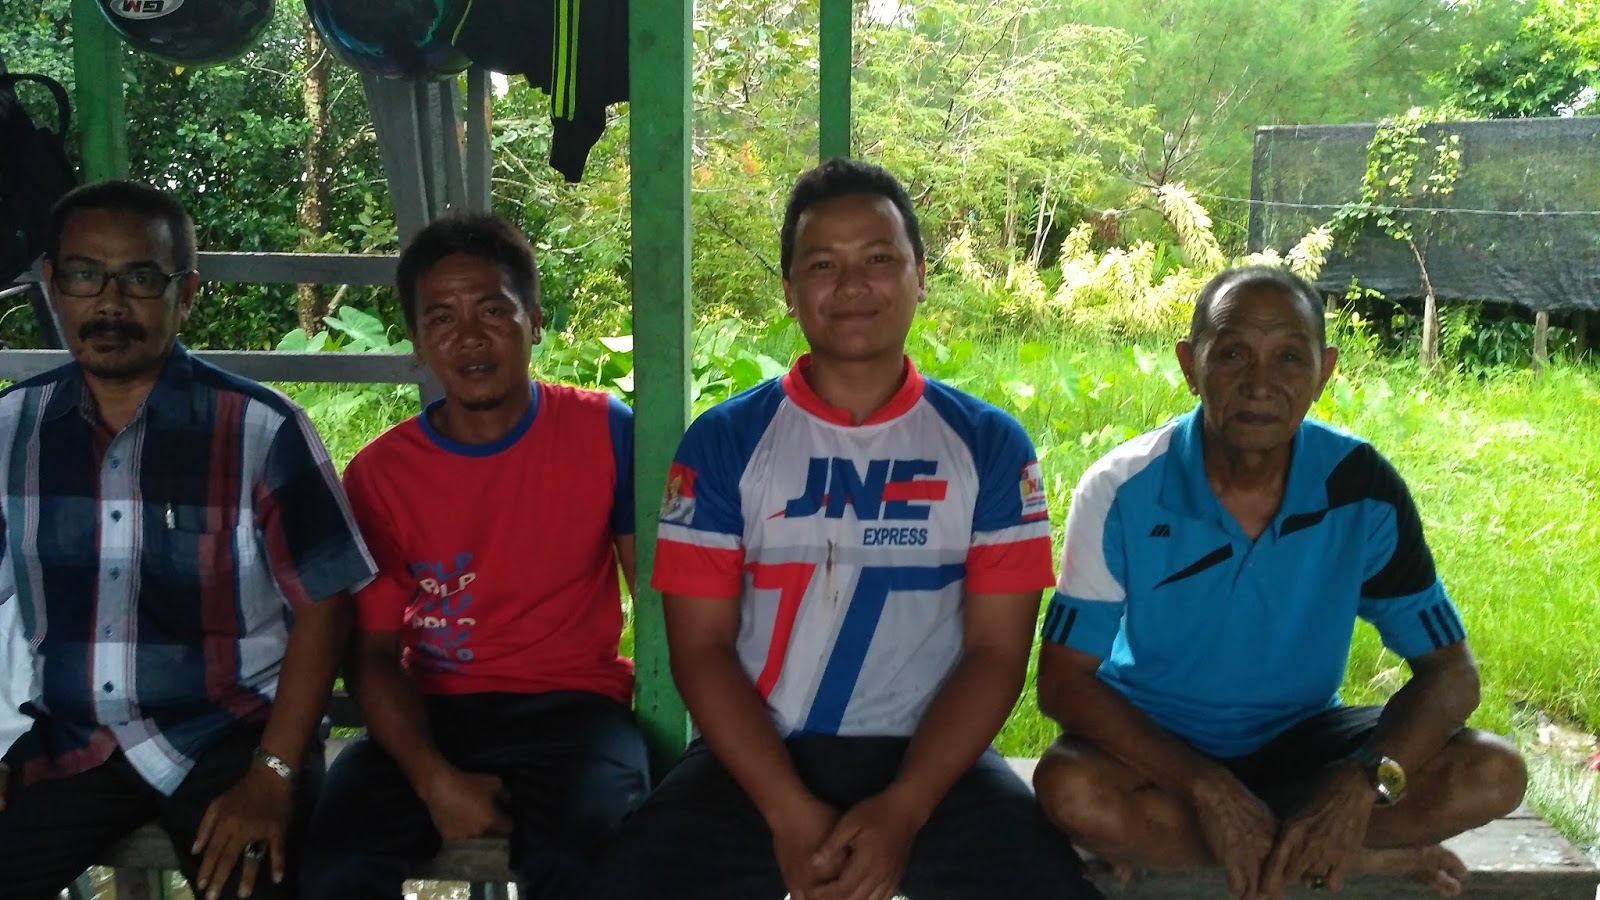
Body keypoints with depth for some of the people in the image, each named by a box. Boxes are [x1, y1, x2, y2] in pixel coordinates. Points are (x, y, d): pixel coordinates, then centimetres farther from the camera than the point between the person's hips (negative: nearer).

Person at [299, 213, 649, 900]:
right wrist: (433, 778, -16)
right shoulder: (376, 474, 1)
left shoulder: (605, 432, -2)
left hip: (574, 707, -2)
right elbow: (374, 650, 0)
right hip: (432, 714, 2)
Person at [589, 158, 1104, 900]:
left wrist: (903, 809, -15)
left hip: (929, 757, 0)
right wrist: (790, 813, -15)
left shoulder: (988, 443, 3)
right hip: (758, 758, 0)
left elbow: (996, 650, -1)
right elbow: (701, 647, -2)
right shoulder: (724, 441, 2)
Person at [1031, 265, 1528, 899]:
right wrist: (1206, 786, -31)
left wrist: (1365, 781, -31)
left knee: (1492, 773, -19)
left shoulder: (1364, 488, -14)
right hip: (1159, 744, -1)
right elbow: (1064, 679, -19)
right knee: (1071, 789, -34)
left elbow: (1449, 671, -11)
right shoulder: (1122, 491, -19)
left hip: (1300, 740, 2)